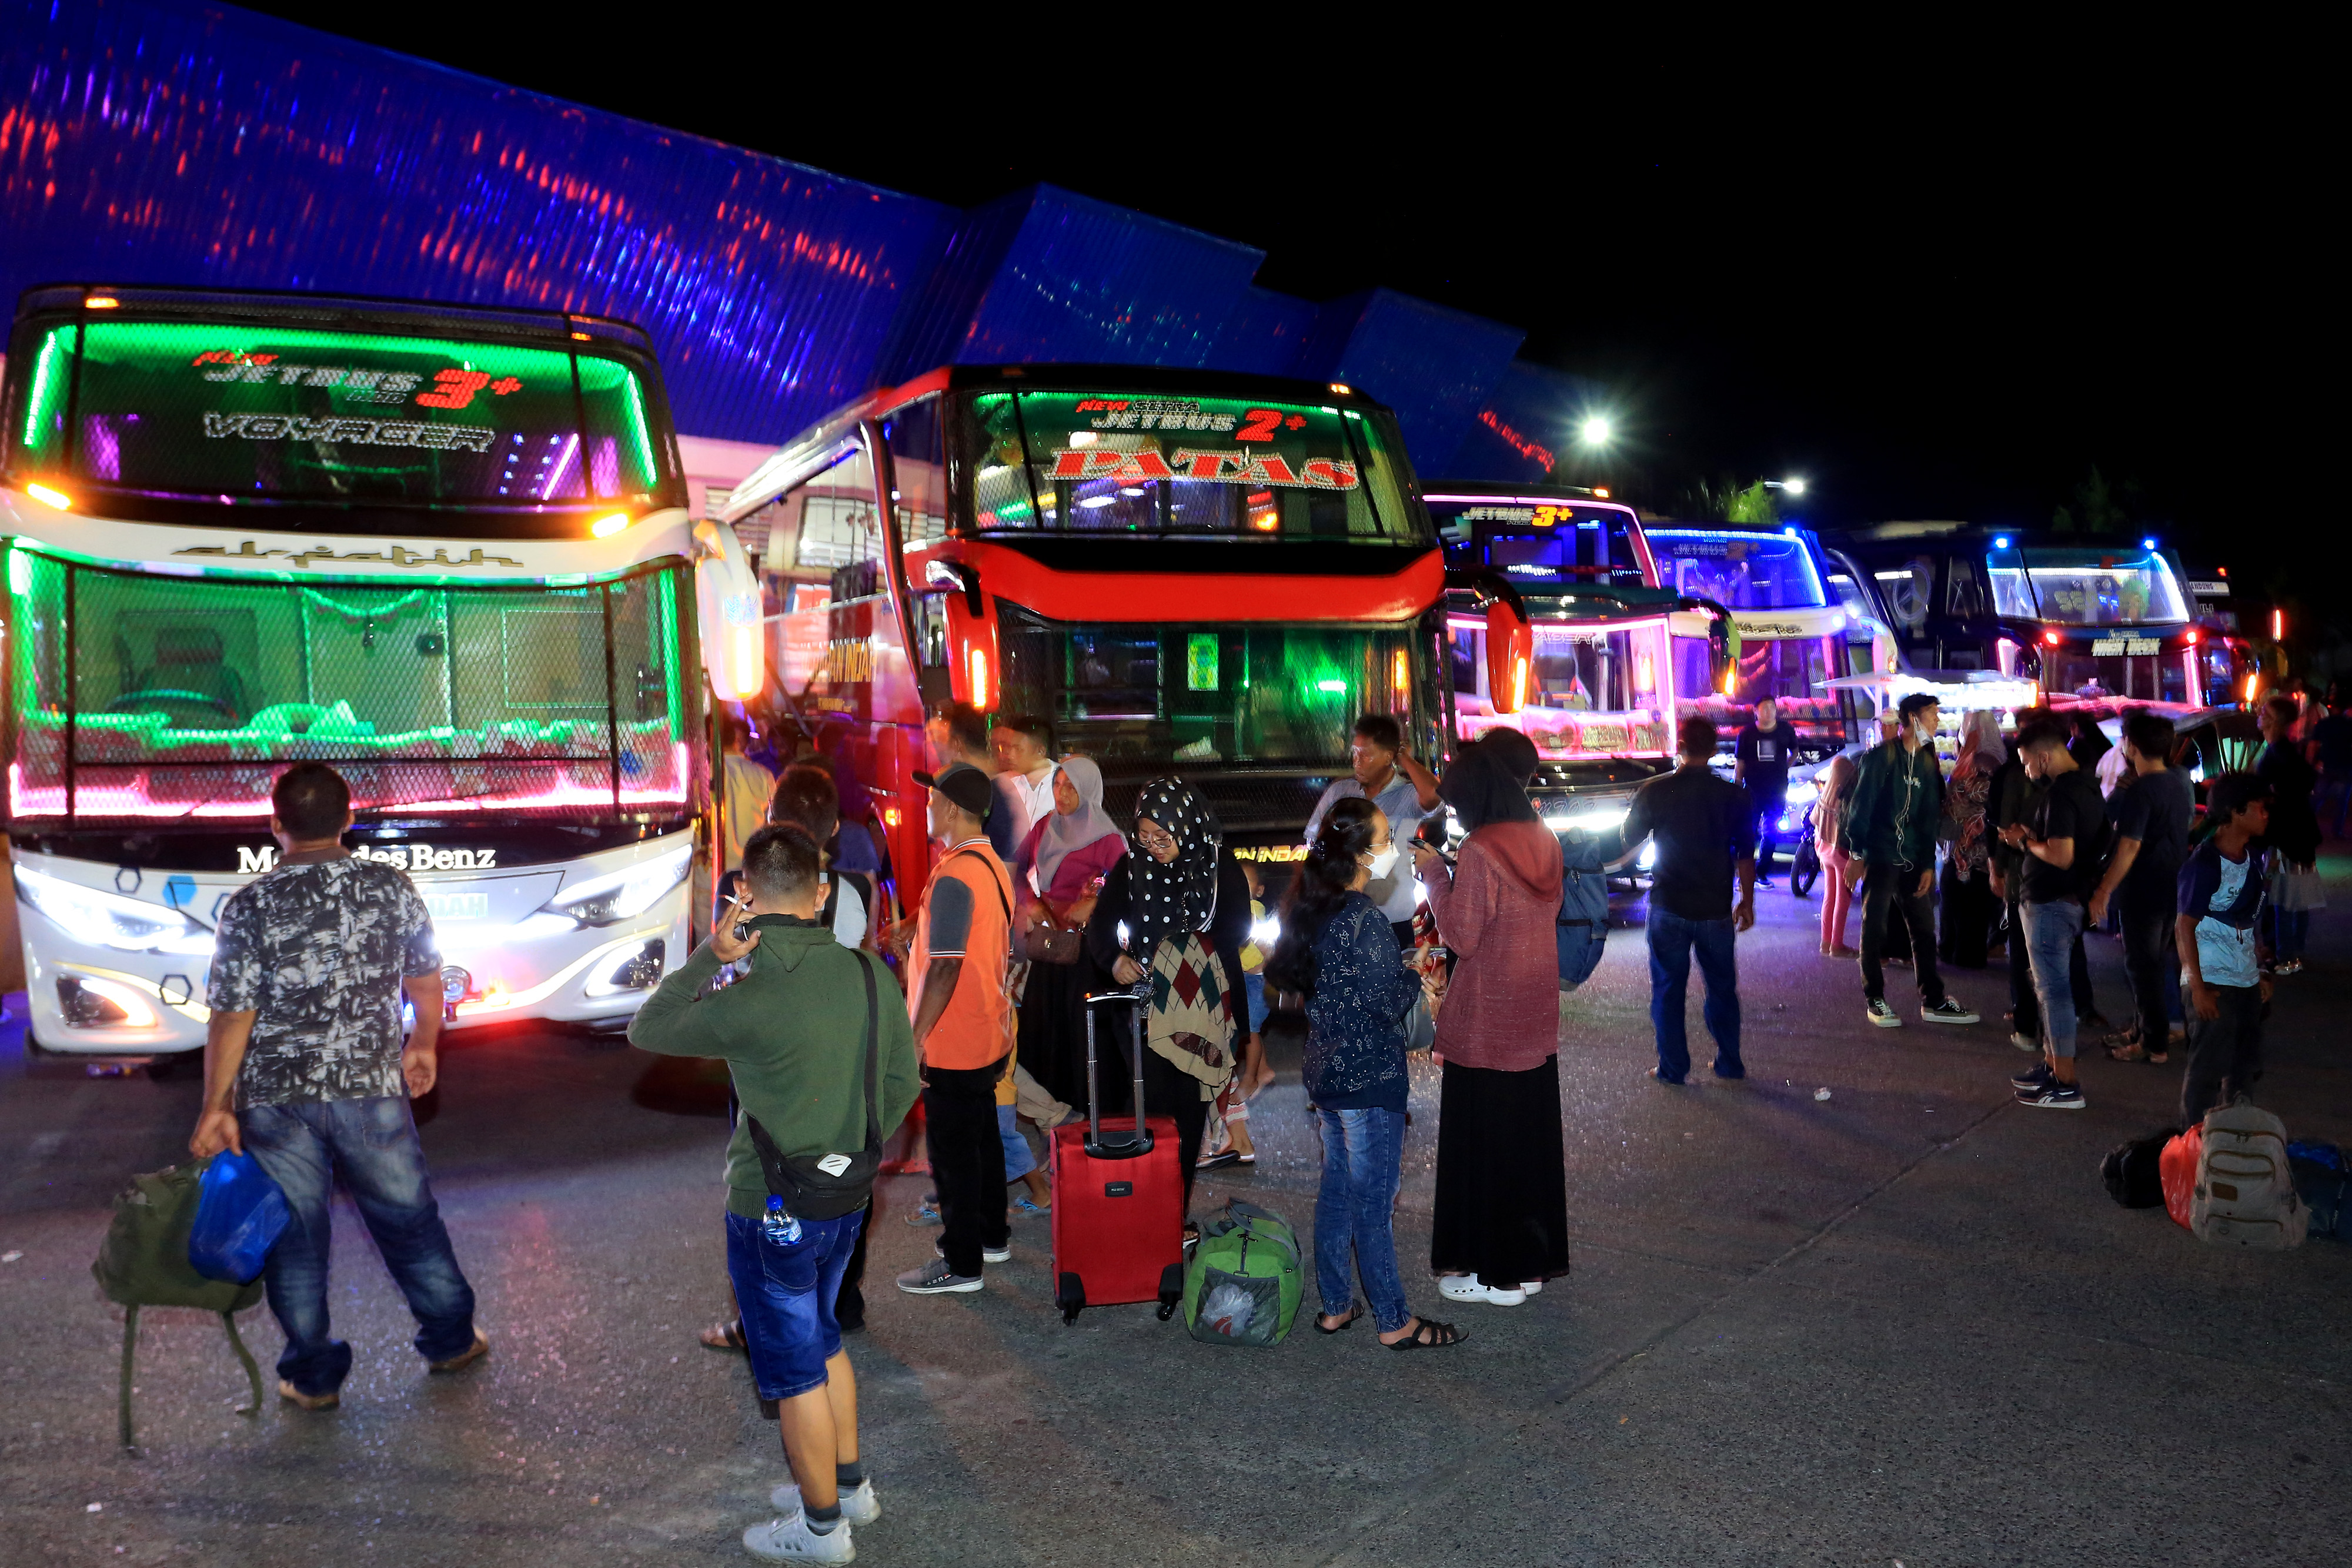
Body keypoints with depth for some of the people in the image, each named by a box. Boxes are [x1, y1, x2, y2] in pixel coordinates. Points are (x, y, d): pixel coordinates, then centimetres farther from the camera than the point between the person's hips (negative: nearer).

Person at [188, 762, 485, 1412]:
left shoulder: (249, 906, -10)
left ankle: (313, 1376, 22)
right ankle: (452, 1339, 29)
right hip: (372, 1089, 2)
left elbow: (232, 1017, -10)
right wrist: (425, 1045, 22)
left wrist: (216, 1107, 0)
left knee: (293, 1236, 12)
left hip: (277, 1098, -1)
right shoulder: (392, 887, -4)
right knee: (408, 1218, 16)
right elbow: (426, 981, 6)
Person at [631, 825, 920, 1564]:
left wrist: (710, 955, -2)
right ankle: (849, 1483, 40)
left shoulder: (747, 996, -24)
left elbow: (647, 1030, -7)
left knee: (794, 1366, 11)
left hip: (773, 1215, -6)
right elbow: (900, 1081, 3)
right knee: (822, 1339, 26)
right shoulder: (870, 973, -7)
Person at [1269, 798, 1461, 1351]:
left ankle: (1335, 1305, 28)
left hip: (1325, 1072, 9)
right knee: (1374, 1203, 2)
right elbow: (1389, 1003, -20)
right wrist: (1418, 976, -1)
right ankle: (1394, 1322, 14)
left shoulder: (1311, 910, 4)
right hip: (1369, 1078, -8)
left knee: (1336, 1190, 18)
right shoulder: (1364, 919, -22)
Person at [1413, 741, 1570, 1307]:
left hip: (1487, 1023, -8)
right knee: (1531, 1136, 17)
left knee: (1482, 1142, 5)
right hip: (1537, 1021, 8)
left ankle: (1493, 1273, 14)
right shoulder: (1543, 842, 4)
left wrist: (1434, 875, -6)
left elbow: (1461, 937, -17)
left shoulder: (1481, 851, -20)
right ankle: (1533, 1260, 29)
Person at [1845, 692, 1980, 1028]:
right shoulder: (1882, 757, -7)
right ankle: (1874, 1000, 8)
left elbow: (1929, 818, 13)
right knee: (1875, 930, -1)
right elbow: (1862, 805, -11)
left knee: (1924, 929, 9)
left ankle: (1933, 1001, 17)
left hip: (1912, 860, 6)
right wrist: (1857, 853, -15)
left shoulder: (1927, 763, 12)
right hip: (1879, 857, -6)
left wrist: (1928, 864, 7)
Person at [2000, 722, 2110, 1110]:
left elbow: (2061, 856, -28)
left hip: (2051, 903, -10)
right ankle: (2053, 1064, 31)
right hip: (2072, 899, 10)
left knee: (2054, 989, -4)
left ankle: (2066, 1085, 1)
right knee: (2051, 986, 20)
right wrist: (2031, 839, 9)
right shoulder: (2087, 786, 10)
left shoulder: (2060, 795, -22)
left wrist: (2026, 842, -11)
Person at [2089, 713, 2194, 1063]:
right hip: (2174, 888, 9)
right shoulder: (2181, 782, 4)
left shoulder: (2140, 791, -22)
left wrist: (2104, 891, -22)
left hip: (2143, 892, -9)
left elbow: (2129, 848, -26)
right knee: (2156, 962, 20)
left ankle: (2154, 1044, 8)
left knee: (2142, 966, 1)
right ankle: (2146, 1029, 31)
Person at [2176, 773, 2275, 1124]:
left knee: (2244, 1068, 15)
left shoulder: (2254, 859, 8)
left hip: (2246, 981, 8)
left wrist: (2262, 972, 16)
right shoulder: (2204, 865, -17)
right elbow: (2185, 927, -16)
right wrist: (2198, 987, -18)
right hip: (2212, 983, -8)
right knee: (2208, 1067, 0)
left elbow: (2250, 922, 16)